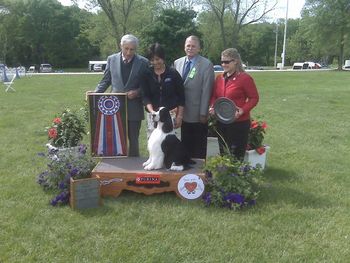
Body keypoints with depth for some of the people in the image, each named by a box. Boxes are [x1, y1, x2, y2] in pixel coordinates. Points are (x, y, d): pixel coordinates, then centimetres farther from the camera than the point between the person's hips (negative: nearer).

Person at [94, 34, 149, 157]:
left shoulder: (143, 62, -2)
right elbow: (105, 81, 9)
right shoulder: (112, 59, 4)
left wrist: (137, 92, -16)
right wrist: (95, 93, -4)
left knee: (133, 140, 9)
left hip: (134, 109, -1)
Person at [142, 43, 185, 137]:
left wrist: (179, 116, 0)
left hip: (170, 114, -2)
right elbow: (145, 96, 1)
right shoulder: (147, 74, 4)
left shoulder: (173, 73, 0)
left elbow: (181, 96, 3)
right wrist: (151, 111, -16)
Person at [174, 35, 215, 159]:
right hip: (182, 114, 4)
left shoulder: (206, 65, -6)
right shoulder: (177, 63, 9)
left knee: (198, 151, 6)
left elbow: (206, 91, -9)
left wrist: (203, 114, -12)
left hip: (197, 116, -4)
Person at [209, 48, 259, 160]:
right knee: (223, 155, 17)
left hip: (239, 123, -6)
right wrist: (212, 106, -3)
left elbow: (254, 98, -9)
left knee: (236, 157, 2)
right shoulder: (219, 78, 8)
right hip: (221, 122, 6)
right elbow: (214, 96, 16)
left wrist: (243, 110, -23)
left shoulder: (245, 78, -11)